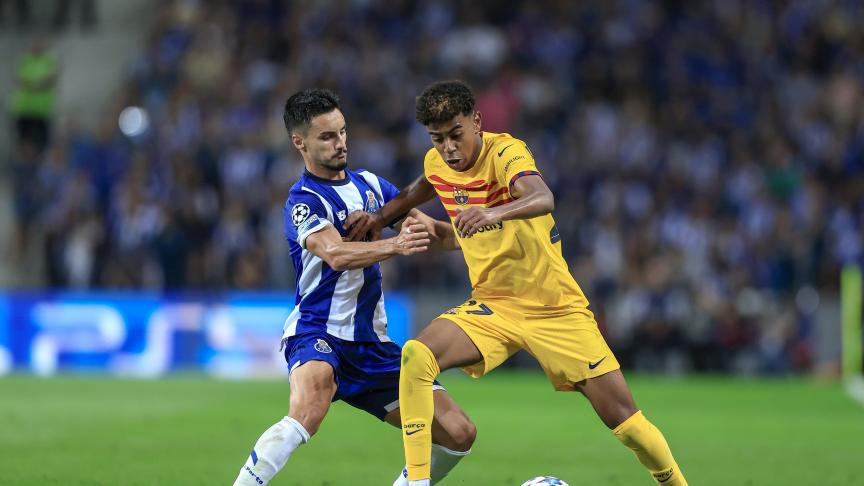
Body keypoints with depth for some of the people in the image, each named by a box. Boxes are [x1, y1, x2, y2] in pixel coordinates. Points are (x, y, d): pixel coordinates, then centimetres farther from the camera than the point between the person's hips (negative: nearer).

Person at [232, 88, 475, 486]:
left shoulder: (370, 185, 12)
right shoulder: (304, 200, -10)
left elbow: (419, 226, 20)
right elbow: (337, 254, -28)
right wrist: (394, 245, -43)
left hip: (371, 343, 7)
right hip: (316, 334, -7)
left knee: (458, 434, -1)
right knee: (308, 411, -38)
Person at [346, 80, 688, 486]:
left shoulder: (505, 152, -19)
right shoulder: (435, 164, 0)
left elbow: (543, 199, -42)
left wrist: (494, 213, -61)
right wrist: (382, 215, 11)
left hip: (556, 310, -4)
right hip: (491, 306, 4)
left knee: (623, 417, -6)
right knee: (416, 356, -23)